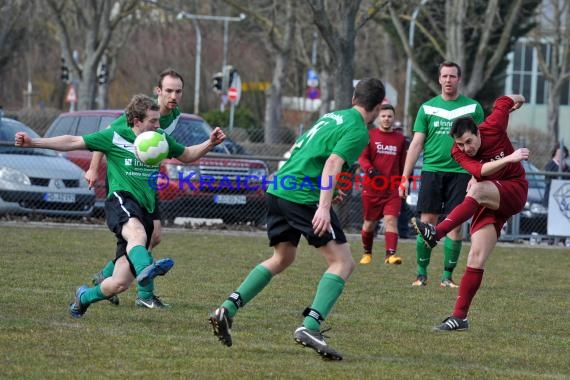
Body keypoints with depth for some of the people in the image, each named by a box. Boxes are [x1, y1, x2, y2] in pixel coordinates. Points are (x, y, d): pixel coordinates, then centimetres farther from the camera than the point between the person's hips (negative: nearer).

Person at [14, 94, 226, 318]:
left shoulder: (160, 139, 16)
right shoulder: (115, 137, 3)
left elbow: (186, 155, 34)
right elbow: (73, 142, 5)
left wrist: (209, 144, 16)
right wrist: (32, 143, -1)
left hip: (145, 211, 5)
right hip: (121, 200, -5)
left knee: (120, 284, -3)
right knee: (137, 233, -43)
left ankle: (84, 297, 25)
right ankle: (144, 269, -73)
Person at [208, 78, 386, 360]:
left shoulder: (332, 117, 22)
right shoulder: (358, 131, -5)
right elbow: (333, 162, -19)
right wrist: (324, 205, -28)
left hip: (278, 190, 9)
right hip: (304, 197, -9)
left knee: (282, 258, 25)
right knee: (343, 262, -5)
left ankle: (228, 309, 15)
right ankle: (310, 327, -20)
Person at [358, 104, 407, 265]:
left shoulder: (400, 139, 8)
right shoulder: (370, 135, 0)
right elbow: (362, 157, -6)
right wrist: (370, 170, -25)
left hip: (393, 189, 1)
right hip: (372, 187, -1)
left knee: (391, 219, -16)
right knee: (370, 221, 12)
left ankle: (390, 254, -26)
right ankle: (367, 252, 32)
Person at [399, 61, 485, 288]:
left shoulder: (473, 108, 5)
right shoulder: (427, 108, 7)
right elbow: (416, 144, 7)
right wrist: (405, 178, 1)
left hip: (460, 173, -1)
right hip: (432, 171, 1)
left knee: (455, 225, -2)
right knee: (427, 223, -2)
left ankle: (447, 276, 6)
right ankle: (422, 273, 7)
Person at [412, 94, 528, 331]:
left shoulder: (493, 127, -15)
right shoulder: (458, 153, -11)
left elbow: (505, 101, 4)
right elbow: (480, 171, -31)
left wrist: (515, 101, 27)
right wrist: (509, 158, -44)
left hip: (514, 191, -3)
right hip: (488, 202, 3)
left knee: (477, 190, -35)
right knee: (476, 258, -9)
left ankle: (436, 233, -46)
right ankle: (459, 317, -6)